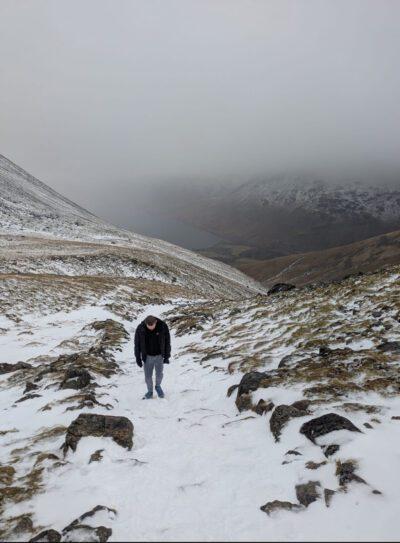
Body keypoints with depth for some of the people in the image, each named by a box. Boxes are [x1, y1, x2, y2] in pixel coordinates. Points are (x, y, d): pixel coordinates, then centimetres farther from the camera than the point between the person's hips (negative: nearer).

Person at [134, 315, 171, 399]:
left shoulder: (163, 326, -22)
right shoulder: (140, 328, -22)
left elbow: (167, 341, -9)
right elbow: (137, 343, -9)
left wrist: (167, 356, -5)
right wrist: (138, 358, -4)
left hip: (159, 355, 0)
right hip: (147, 356, 0)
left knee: (159, 374, 14)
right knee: (148, 376, 8)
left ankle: (158, 386, 43)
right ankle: (150, 391, 33)